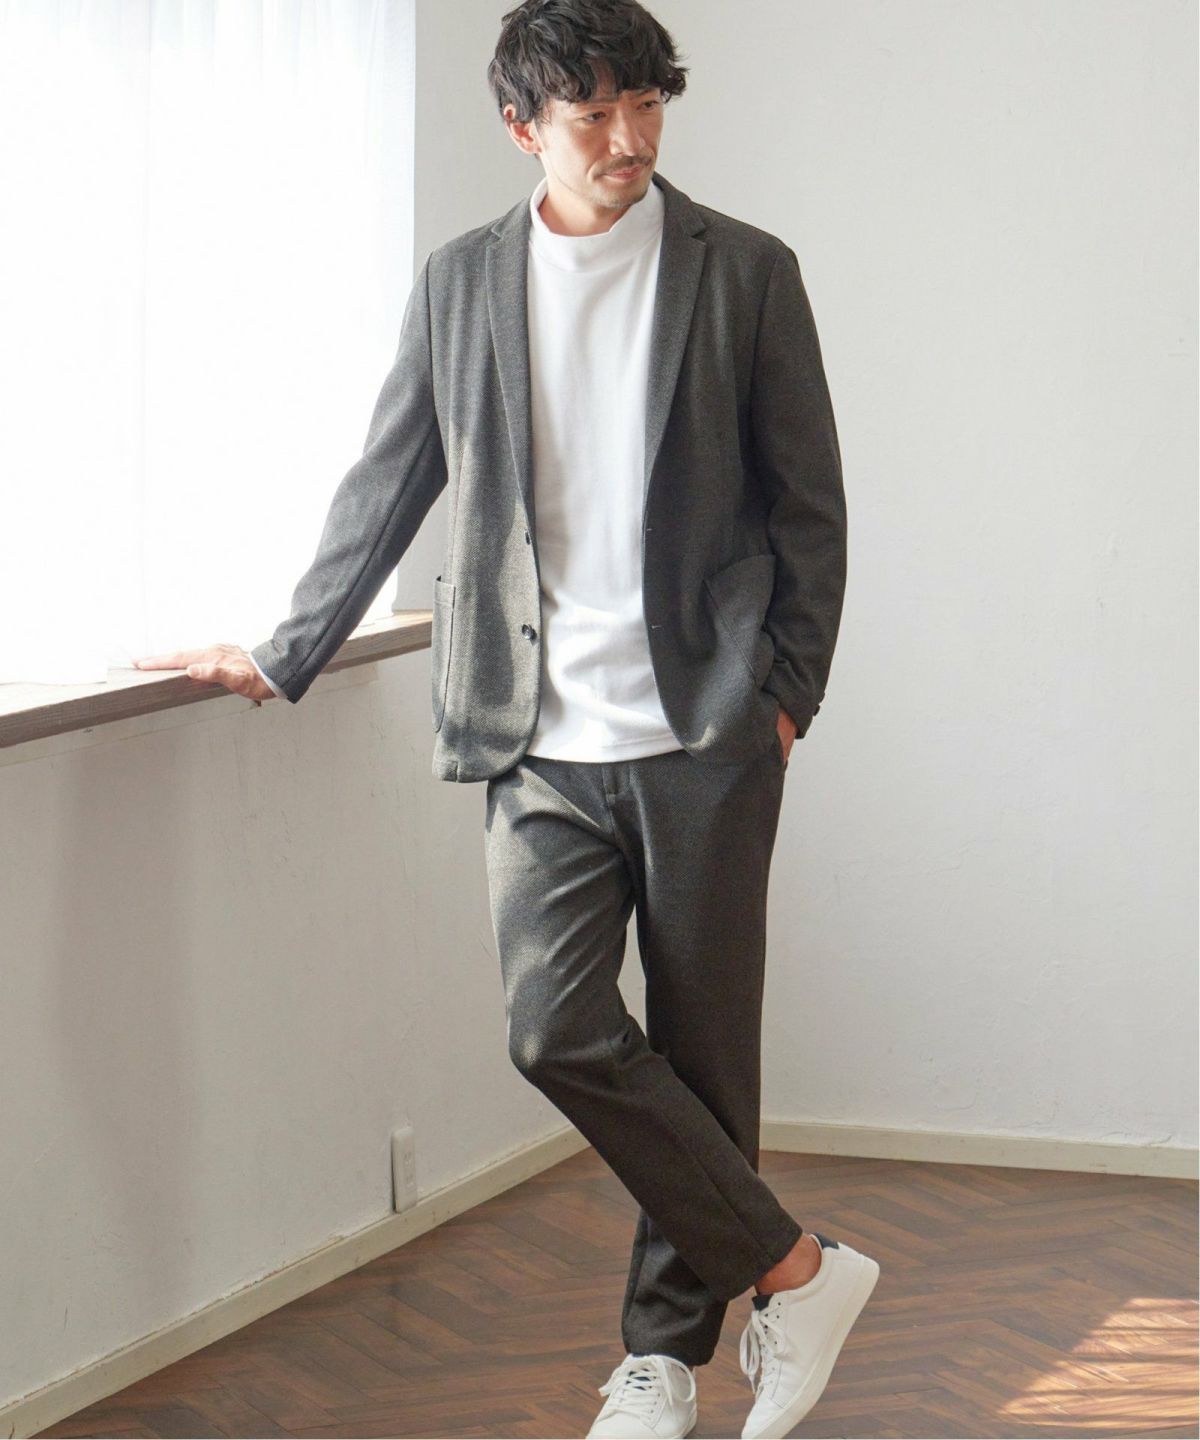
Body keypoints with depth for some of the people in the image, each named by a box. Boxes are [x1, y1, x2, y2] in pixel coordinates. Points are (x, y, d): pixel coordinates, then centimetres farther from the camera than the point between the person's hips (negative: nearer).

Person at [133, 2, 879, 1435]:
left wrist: (790, 688, -1)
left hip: (704, 730, -2)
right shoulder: (461, 281, 8)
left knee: (700, 1046, 3)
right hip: (540, 738, 2)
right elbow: (386, 488, 16)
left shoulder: (743, 272, 2)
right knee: (558, 1028, -10)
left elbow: (808, 501, 5)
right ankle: (794, 1267, 4)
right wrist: (285, 655, 17)